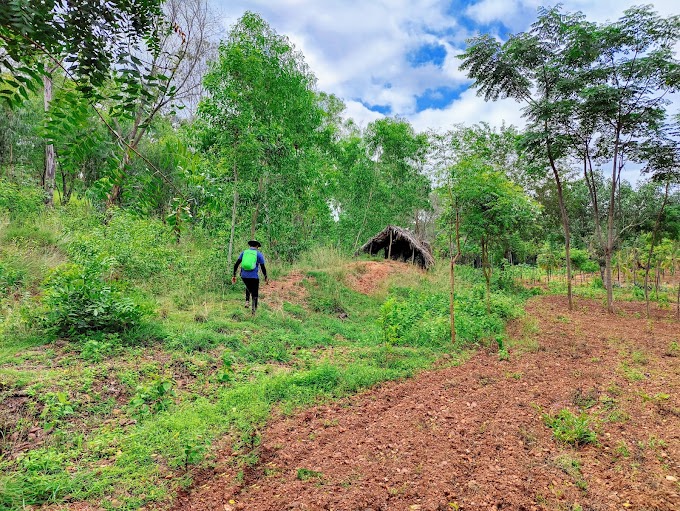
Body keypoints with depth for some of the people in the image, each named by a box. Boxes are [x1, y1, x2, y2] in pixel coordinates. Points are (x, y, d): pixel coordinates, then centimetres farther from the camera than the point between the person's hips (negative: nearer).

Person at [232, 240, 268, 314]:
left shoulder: (244, 252, 8)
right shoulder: (259, 254, -1)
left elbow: (236, 264, 3)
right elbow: (263, 267, -3)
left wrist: (234, 275, 8)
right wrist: (266, 278, 9)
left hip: (244, 276, 3)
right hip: (254, 277, -3)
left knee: (248, 287, 32)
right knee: (255, 293, 13)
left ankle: (247, 301, 16)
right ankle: (254, 310, 11)